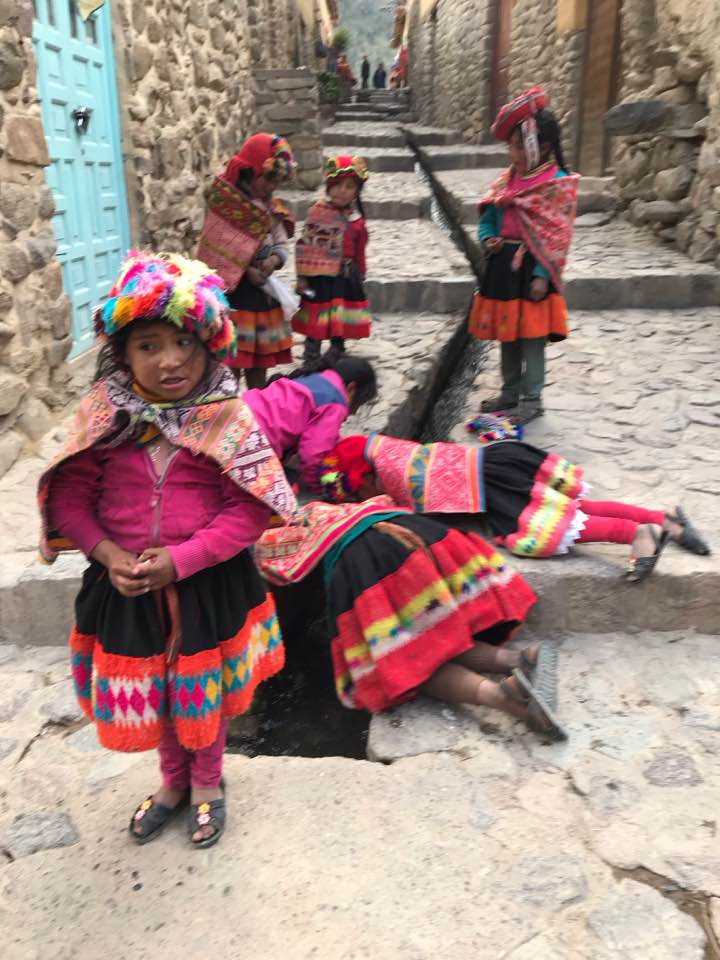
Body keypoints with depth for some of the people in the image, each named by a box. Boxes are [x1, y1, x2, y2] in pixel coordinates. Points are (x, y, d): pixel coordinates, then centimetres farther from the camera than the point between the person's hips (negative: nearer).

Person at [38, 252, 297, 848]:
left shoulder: (228, 418, -16)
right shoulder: (103, 417, -9)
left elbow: (249, 509, -17)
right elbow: (70, 497, -3)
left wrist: (180, 560, -23)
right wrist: (107, 553, -18)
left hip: (209, 584, -2)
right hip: (127, 585, 3)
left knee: (206, 694, 19)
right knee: (150, 695, 22)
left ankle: (207, 783, 48)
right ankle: (173, 781, 51)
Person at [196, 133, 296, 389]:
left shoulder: (271, 207, 10)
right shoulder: (224, 203, -11)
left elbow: (282, 243, 9)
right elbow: (215, 252, -17)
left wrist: (275, 260, -12)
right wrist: (246, 270, -22)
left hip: (263, 293, 7)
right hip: (232, 293, -7)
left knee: (260, 360, 14)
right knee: (231, 359, -3)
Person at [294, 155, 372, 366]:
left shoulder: (356, 218, 5)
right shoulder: (318, 212, -8)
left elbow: (359, 251, 13)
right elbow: (304, 246, -9)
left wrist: (359, 275, 15)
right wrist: (302, 277, -12)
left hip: (346, 279, 5)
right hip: (320, 278, -4)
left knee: (342, 326, 13)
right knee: (315, 325, 3)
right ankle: (311, 365, 16)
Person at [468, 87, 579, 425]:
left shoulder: (558, 184, -10)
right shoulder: (508, 178, 9)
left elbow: (556, 236, -13)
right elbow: (488, 215, 16)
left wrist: (542, 275, -18)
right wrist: (487, 239, -4)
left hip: (531, 269, -7)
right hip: (503, 266, 7)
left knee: (531, 337, 1)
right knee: (507, 335, 15)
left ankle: (531, 400, 13)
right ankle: (510, 392, 30)